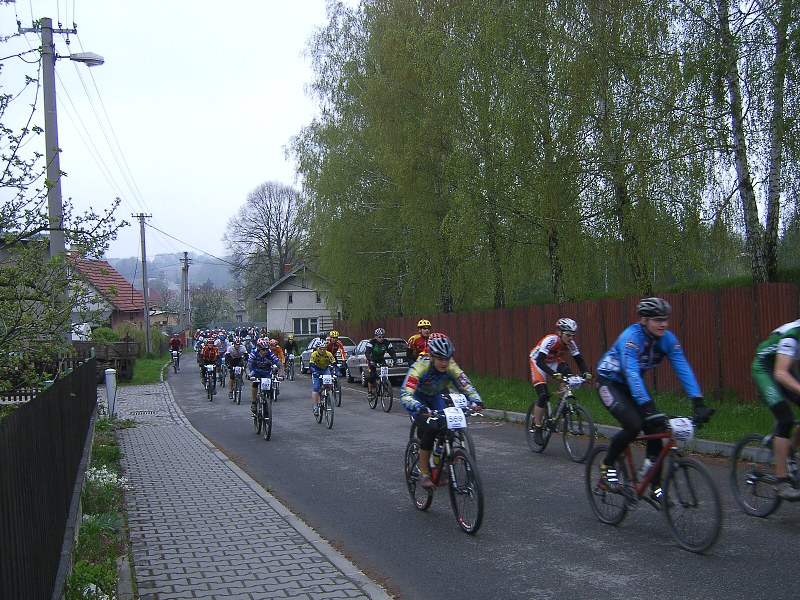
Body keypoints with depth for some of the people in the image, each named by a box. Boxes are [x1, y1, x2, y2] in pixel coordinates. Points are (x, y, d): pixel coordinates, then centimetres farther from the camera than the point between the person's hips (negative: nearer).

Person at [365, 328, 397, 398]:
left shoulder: (387, 343, -18)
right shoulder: (371, 342, -27)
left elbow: (392, 352, -21)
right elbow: (367, 353, -37)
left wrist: (395, 360, -40)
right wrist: (371, 361, -54)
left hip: (381, 359, 3)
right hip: (372, 360, -3)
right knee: (372, 375, -18)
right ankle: (369, 391, -1)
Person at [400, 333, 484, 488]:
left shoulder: (451, 368, -24)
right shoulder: (420, 368, -35)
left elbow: (466, 386, -21)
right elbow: (405, 394, -44)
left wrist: (476, 401, -42)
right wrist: (420, 408, -62)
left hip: (436, 398, 4)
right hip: (418, 400, -4)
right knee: (430, 428, -27)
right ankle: (423, 473, -14)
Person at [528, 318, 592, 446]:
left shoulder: (570, 343, -19)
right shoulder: (550, 340, -34)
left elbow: (579, 360, -12)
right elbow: (540, 361, -41)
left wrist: (586, 373, -32)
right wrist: (554, 374, -54)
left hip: (554, 361, 5)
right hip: (537, 361, -5)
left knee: (568, 375, -27)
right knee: (543, 394, -18)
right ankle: (537, 429, -9)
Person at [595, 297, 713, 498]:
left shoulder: (668, 339, -14)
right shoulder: (631, 337, -31)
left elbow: (683, 369, -19)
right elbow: (631, 374, -41)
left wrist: (698, 403, -31)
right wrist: (649, 409, -50)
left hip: (633, 384, 6)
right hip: (609, 382, -6)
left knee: (655, 430, -8)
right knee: (633, 425, -27)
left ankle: (655, 486, 5)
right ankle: (607, 465, -2)